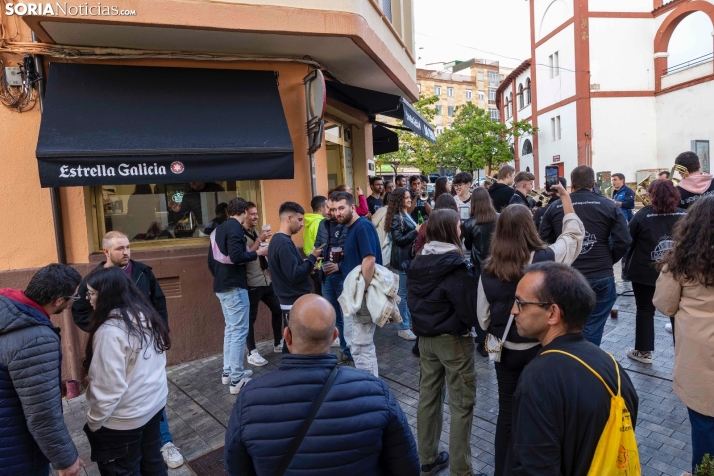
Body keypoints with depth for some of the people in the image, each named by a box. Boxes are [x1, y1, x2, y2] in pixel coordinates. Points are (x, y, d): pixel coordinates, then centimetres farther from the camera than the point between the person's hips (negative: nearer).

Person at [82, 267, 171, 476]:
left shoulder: (110, 330, -26)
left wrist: (94, 422, -9)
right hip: (155, 403, 7)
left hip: (124, 418, -7)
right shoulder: (146, 314, -2)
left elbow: (108, 386, -23)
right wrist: (149, 389, 18)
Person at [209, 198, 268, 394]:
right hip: (234, 286, -10)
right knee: (239, 330, -5)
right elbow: (236, 257, -27)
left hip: (221, 285, 10)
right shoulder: (235, 228, -15)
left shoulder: (219, 229, 14)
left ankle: (228, 372, 25)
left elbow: (211, 260, 18)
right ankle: (237, 380, 0)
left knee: (231, 328, 17)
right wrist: (257, 253, -13)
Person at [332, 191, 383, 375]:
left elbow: (369, 259, -27)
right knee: (352, 339, 20)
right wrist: (339, 265, 5)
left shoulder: (363, 226, -17)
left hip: (362, 295, -11)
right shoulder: (350, 228, 13)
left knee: (362, 344, -3)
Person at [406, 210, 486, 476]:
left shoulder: (417, 263, 0)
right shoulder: (456, 266, -20)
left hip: (425, 337, 7)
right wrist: (473, 324, 0)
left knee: (428, 396, 16)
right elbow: (471, 309, -19)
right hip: (453, 339, -6)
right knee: (462, 404, 7)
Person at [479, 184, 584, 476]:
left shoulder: (488, 270, -13)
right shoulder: (547, 258, -17)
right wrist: (565, 197, 10)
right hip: (539, 349, -1)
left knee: (507, 412, 17)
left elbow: (483, 318, -3)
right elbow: (574, 234, 3)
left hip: (505, 351, 1)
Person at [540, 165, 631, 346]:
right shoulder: (609, 206, -2)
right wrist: (608, 261, 10)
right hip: (600, 277, -1)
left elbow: (544, 241, 4)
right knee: (592, 330, 8)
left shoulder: (554, 207, 1)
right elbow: (623, 241, -7)